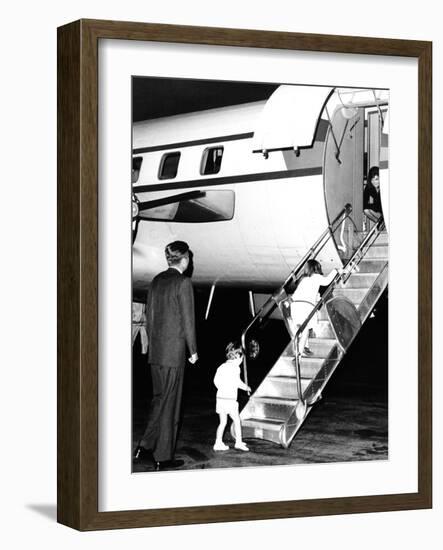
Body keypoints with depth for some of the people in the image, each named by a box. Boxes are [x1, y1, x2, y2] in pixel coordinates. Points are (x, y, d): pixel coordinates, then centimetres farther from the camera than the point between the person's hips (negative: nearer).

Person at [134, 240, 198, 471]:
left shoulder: (157, 280, 8)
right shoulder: (183, 283, -13)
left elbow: (149, 314, 13)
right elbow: (187, 319, -12)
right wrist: (193, 350, -4)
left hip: (155, 349, 7)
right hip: (174, 350, -7)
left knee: (159, 397, 19)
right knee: (169, 402, 1)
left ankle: (146, 445, 14)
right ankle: (163, 457, 7)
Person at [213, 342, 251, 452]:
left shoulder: (222, 367, 11)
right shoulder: (235, 367, -8)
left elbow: (216, 380, 11)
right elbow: (237, 381, -16)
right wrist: (246, 387, 1)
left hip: (220, 397, 6)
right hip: (230, 398, -6)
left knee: (223, 422, 12)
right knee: (236, 420, 6)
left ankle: (218, 443, 10)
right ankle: (238, 442, 6)